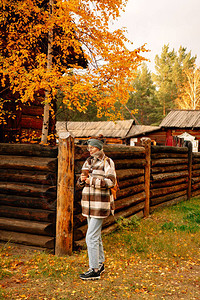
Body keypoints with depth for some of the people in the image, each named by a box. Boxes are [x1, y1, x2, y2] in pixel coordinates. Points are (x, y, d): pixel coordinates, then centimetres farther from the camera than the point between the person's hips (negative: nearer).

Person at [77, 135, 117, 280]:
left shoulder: (107, 162, -8)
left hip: (100, 204, -8)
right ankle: (100, 264, 29)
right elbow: (81, 182, 17)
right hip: (88, 203, 8)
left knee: (91, 237, -9)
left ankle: (94, 270, -1)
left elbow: (110, 182, -16)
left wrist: (92, 181, -17)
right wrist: (82, 180, -6)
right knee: (96, 235, 16)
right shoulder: (88, 162, 13)